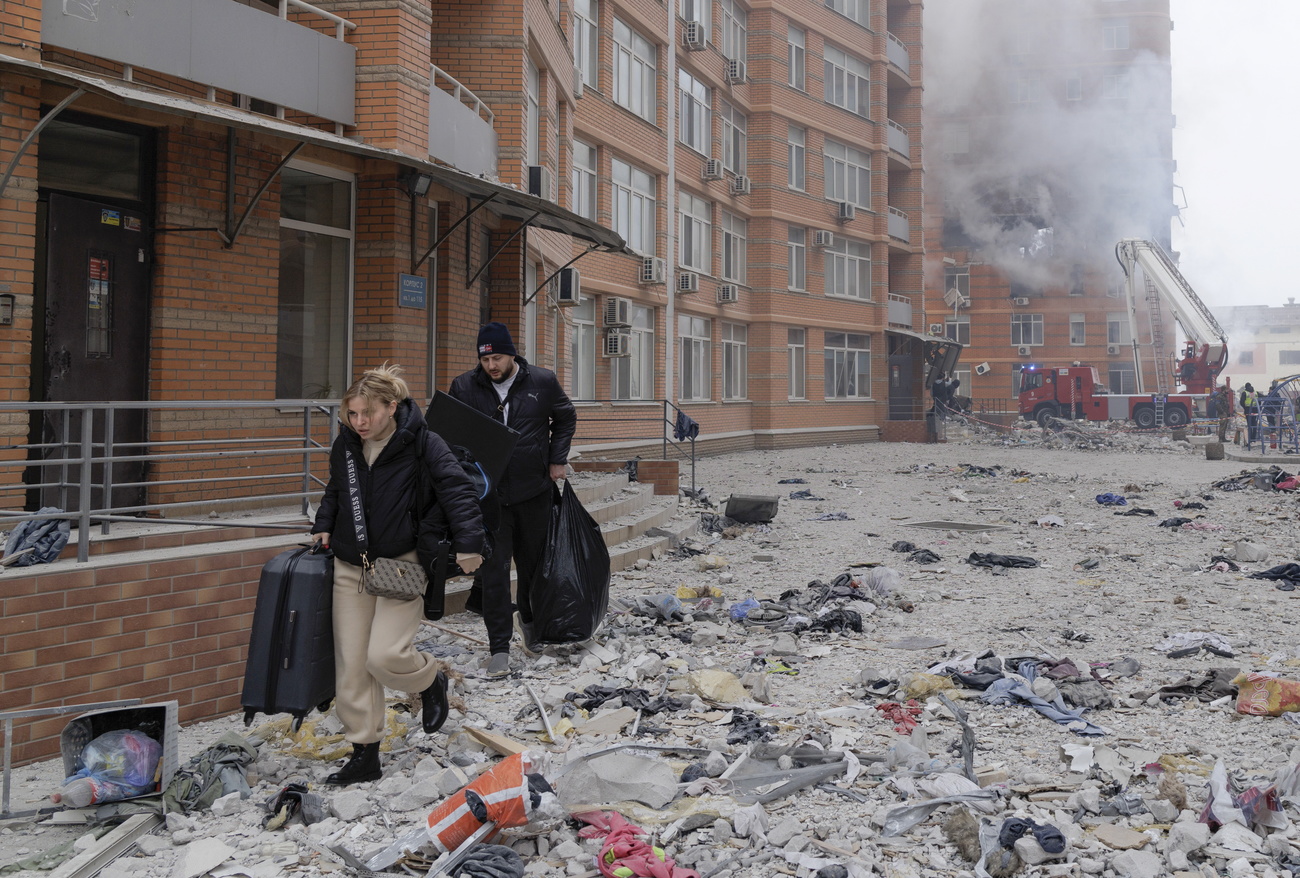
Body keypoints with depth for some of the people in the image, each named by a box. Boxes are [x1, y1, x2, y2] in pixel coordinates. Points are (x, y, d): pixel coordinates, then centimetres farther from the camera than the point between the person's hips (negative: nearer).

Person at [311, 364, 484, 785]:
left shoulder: (423, 444, -13)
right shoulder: (344, 446, 4)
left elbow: (457, 490, -15)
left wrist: (468, 543, -23)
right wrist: (323, 527, 10)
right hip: (350, 567, 6)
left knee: (384, 655, -17)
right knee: (350, 664, 3)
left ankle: (431, 679, 18)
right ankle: (364, 755, 16)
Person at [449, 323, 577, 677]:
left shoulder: (543, 381, -2)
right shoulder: (464, 387, -4)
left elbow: (565, 418, 14)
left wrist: (557, 460, 5)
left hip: (534, 491, 1)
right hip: (488, 493, -1)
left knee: (533, 562, 16)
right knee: (494, 569, -4)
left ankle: (530, 620, 41)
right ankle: (499, 647, 2)